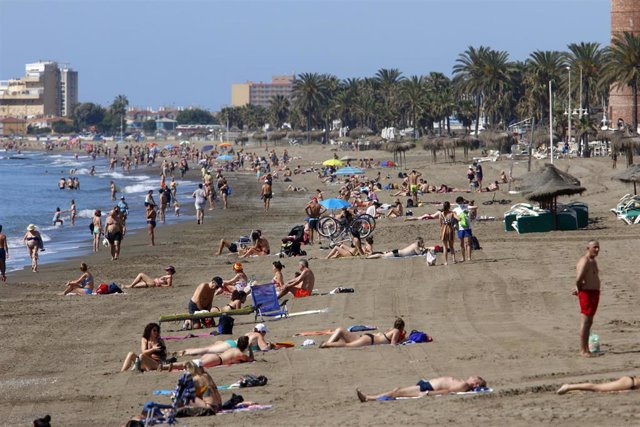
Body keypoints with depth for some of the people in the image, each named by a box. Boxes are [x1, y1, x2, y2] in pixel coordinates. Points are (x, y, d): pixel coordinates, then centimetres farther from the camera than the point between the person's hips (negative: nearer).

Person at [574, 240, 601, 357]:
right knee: (585, 322, -8)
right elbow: (579, 278, -29)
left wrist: (578, 289, 18)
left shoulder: (593, 261, 16)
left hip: (594, 293, 10)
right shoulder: (585, 261, -17)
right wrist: (579, 289, -11)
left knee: (589, 322, 14)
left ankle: (586, 348, 21)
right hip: (587, 293, -10)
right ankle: (582, 350, -7)